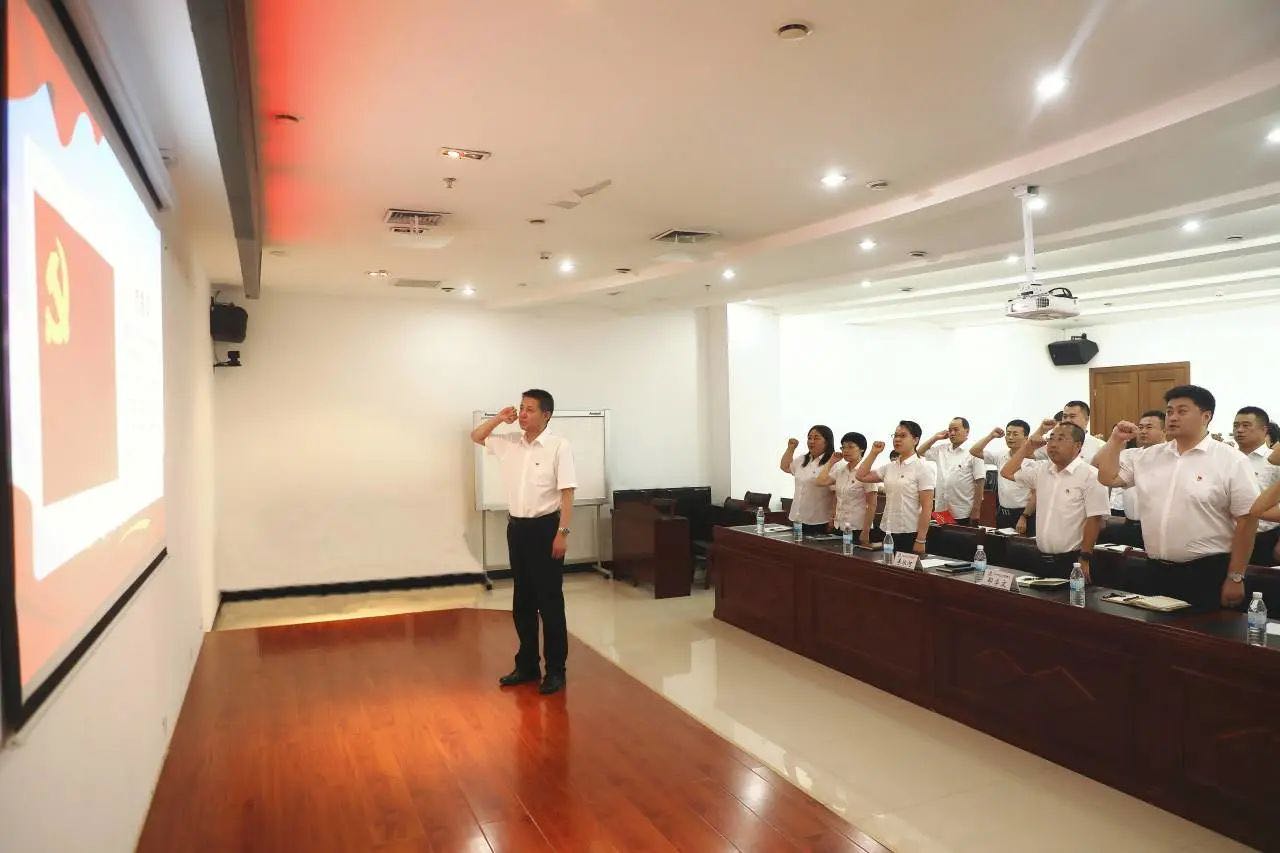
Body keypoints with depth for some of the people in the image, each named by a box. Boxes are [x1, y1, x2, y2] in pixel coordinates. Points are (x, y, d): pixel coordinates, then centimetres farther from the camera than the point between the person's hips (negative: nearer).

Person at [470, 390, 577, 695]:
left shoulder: (559, 446, -12)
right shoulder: (510, 442, 6)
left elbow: (567, 493, -14)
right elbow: (476, 437, 20)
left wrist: (563, 532, -18)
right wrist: (499, 418, 3)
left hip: (545, 527, -6)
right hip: (517, 527, 6)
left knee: (550, 601, 1)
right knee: (522, 601, 13)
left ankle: (555, 669, 12)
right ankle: (527, 664, 25)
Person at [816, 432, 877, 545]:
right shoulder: (840, 471, 9)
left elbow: (872, 505, -11)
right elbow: (821, 481, -4)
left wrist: (866, 532, -15)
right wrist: (831, 461, 3)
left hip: (857, 529, -6)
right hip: (839, 527, 6)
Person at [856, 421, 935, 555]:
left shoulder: (923, 468, -8)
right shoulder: (890, 467, 9)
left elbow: (927, 507, -12)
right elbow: (861, 476, 9)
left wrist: (920, 540, -16)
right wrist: (874, 453, 4)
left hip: (910, 534, -6)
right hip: (889, 533, 6)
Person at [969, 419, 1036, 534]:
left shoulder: (1032, 460, -12)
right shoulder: (1000, 455, 5)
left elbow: (1036, 494, -12)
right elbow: (974, 451, 7)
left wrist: (1024, 517, -15)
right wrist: (991, 436, 2)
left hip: (1023, 513, -6)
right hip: (1002, 513, 6)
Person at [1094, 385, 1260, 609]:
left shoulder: (1231, 461, -5)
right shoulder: (1148, 456, 8)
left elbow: (1245, 522, -7)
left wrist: (1236, 577, -9)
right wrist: (1116, 440, 1)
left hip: (1208, 574, -4)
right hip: (1155, 572, 5)